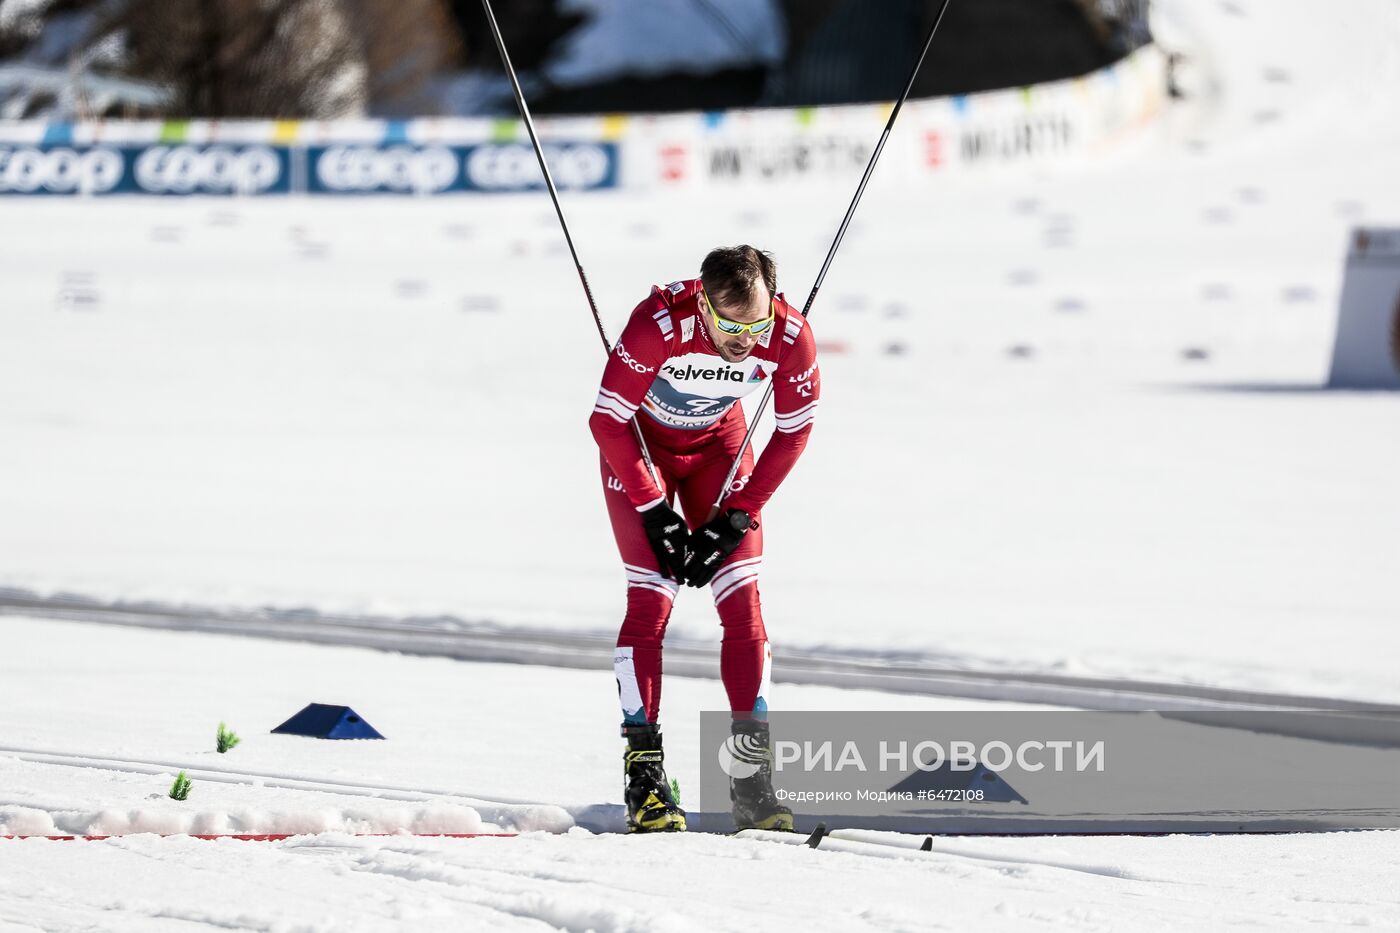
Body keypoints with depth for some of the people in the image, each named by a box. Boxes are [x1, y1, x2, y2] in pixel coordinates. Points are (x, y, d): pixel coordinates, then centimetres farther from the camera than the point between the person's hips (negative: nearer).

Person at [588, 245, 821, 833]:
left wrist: (737, 516, -13)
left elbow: (793, 432, -10)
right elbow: (608, 420, -24)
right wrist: (656, 514, -21)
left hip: (718, 445, 3)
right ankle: (645, 778, -10)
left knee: (743, 603, -8)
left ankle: (752, 778, -4)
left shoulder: (789, 337, -27)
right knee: (651, 600, -15)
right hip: (638, 444, -3)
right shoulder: (660, 325, -36)